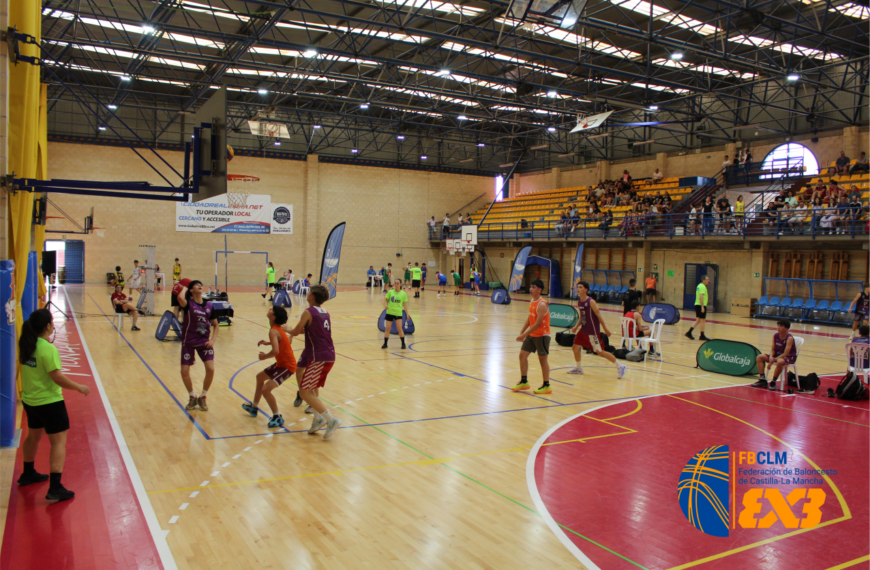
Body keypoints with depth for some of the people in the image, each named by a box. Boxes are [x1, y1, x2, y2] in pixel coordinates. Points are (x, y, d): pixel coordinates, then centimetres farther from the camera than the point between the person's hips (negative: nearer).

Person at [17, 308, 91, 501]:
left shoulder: (26, 345, 1)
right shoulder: (48, 349, -24)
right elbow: (58, 377, -22)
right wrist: (79, 388, -12)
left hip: (29, 401, 9)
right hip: (49, 403, -9)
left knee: (33, 436, 26)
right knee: (59, 441, -3)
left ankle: (28, 474, 46)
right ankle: (55, 488, -5)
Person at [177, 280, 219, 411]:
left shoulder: (209, 305, 1)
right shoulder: (188, 303, -10)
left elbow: (216, 325, 10)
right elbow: (180, 298, -36)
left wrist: (212, 340, -3)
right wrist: (184, 288, -15)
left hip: (204, 341, 2)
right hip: (188, 342, -2)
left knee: (210, 369, -13)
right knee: (184, 372, -5)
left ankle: (202, 398, 10)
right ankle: (192, 397, 21)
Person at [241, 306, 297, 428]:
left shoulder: (273, 331, -25)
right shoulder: (279, 328, 2)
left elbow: (275, 351, -37)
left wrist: (264, 356, -18)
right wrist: (268, 343, 13)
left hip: (287, 366, -10)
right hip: (281, 363, 10)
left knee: (266, 389, -19)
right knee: (260, 377, 26)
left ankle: (277, 418, -5)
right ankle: (254, 407, 44)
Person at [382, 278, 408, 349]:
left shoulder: (403, 294, 0)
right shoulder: (390, 292, 0)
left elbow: (405, 304, 3)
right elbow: (385, 300, 4)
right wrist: (385, 304, -17)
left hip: (398, 313, -1)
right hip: (389, 312, 1)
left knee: (399, 328, -7)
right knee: (387, 328, 2)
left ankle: (403, 343, 8)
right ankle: (385, 343, 15)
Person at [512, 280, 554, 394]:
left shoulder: (542, 304, -21)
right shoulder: (532, 301, 7)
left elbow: (538, 323, -24)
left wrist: (524, 335, -22)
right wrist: (522, 332, 8)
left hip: (542, 335, -9)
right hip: (532, 334, 9)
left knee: (543, 359, 0)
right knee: (522, 355, 7)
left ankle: (546, 386, 11)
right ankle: (524, 382, 17)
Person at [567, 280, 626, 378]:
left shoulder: (591, 302, -17)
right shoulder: (579, 302, 6)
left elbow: (598, 315, -16)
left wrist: (605, 328, -14)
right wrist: (577, 326, 5)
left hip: (592, 331, -8)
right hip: (583, 330, 8)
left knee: (600, 352, -4)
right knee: (575, 347, 9)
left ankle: (620, 366, 8)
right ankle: (579, 368, 29)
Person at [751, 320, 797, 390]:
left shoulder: (789, 338, -20)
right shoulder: (775, 335, -1)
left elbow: (785, 354, -25)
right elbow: (773, 349, 2)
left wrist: (774, 360, -26)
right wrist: (771, 357, -20)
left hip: (790, 357, -7)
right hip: (777, 355, 7)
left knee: (780, 362, -42)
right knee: (759, 357, -7)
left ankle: (773, 382, -24)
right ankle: (762, 380, -8)